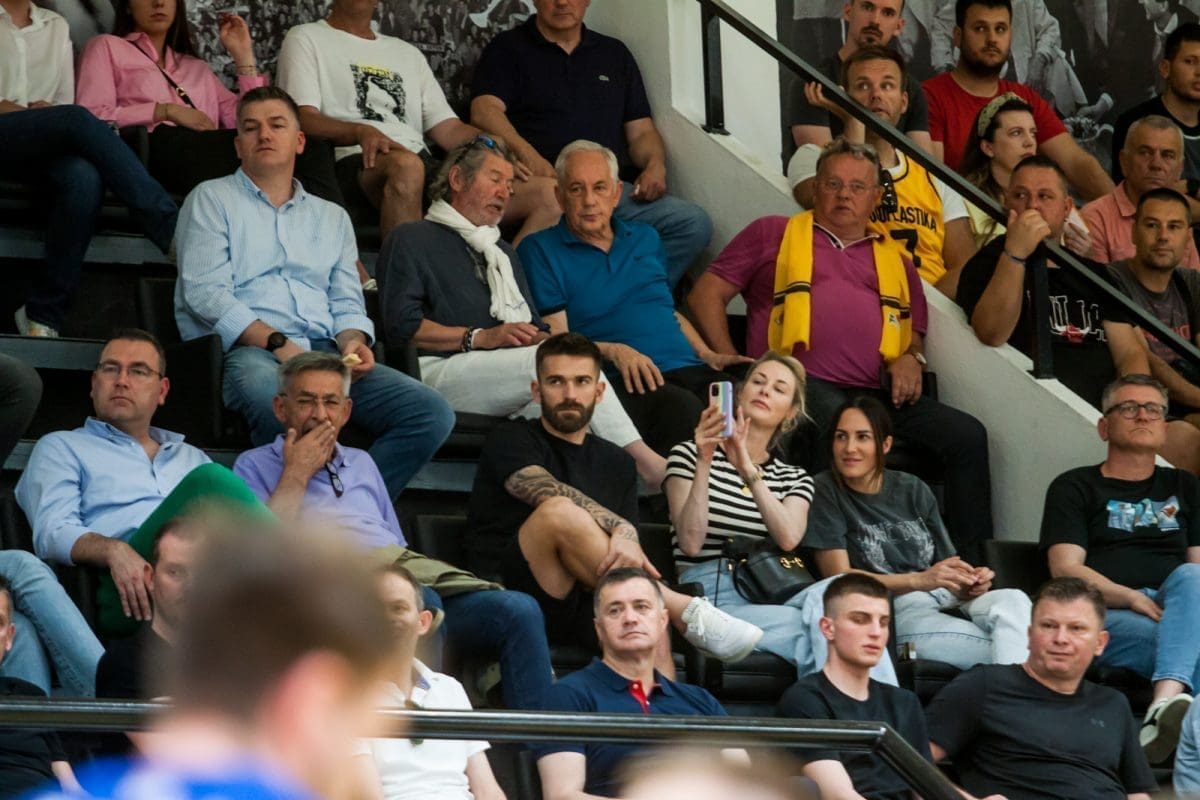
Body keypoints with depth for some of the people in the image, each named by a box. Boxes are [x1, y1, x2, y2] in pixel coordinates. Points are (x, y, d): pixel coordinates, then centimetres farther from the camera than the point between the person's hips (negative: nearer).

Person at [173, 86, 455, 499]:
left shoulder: (331, 217, 29)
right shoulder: (212, 199, 15)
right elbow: (204, 292, 1)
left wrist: (352, 340, -3)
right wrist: (276, 343, -12)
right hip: (246, 351, -5)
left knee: (432, 413, -20)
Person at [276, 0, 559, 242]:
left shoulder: (407, 53, 33)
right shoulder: (306, 40, 16)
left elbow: (447, 128, 23)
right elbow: (302, 119, -1)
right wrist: (361, 132, -21)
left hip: (427, 170, 6)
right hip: (355, 163, -6)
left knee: (546, 192, -16)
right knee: (405, 164, -43)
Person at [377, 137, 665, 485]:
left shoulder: (504, 253, 36)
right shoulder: (412, 240, 12)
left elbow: (535, 331, 28)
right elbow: (402, 324, -4)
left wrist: (540, 337, 2)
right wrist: (480, 337, -11)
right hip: (439, 370, -7)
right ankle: (643, 461, -34)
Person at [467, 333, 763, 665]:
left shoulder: (616, 463, 23)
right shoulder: (511, 441, 7)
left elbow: (629, 557, 14)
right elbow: (551, 495, -15)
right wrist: (621, 529, -30)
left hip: (582, 608, 5)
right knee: (560, 512, -31)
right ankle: (686, 612, -31)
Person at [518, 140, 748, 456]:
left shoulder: (645, 238, 25)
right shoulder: (540, 250, 9)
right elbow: (555, 339, 0)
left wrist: (707, 355, 15)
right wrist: (613, 351, -16)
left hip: (686, 369, 5)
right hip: (622, 382, -5)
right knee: (683, 409, -39)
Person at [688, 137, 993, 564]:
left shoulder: (895, 260, 32)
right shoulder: (774, 234, 21)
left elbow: (916, 336, 32)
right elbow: (707, 294, 15)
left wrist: (911, 359, 6)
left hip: (877, 393, 4)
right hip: (801, 382, -4)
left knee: (966, 434, -18)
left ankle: (971, 566, -18)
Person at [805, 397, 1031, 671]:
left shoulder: (913, 490, 17)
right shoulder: (825, 492, 3)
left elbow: (948, 563, 17)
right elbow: (840, 578, -5)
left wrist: (971, 582, -10)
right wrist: (920, 580, -17)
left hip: (949, 599, 5)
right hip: (894, 612, -5)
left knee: (1012, 600, -30)